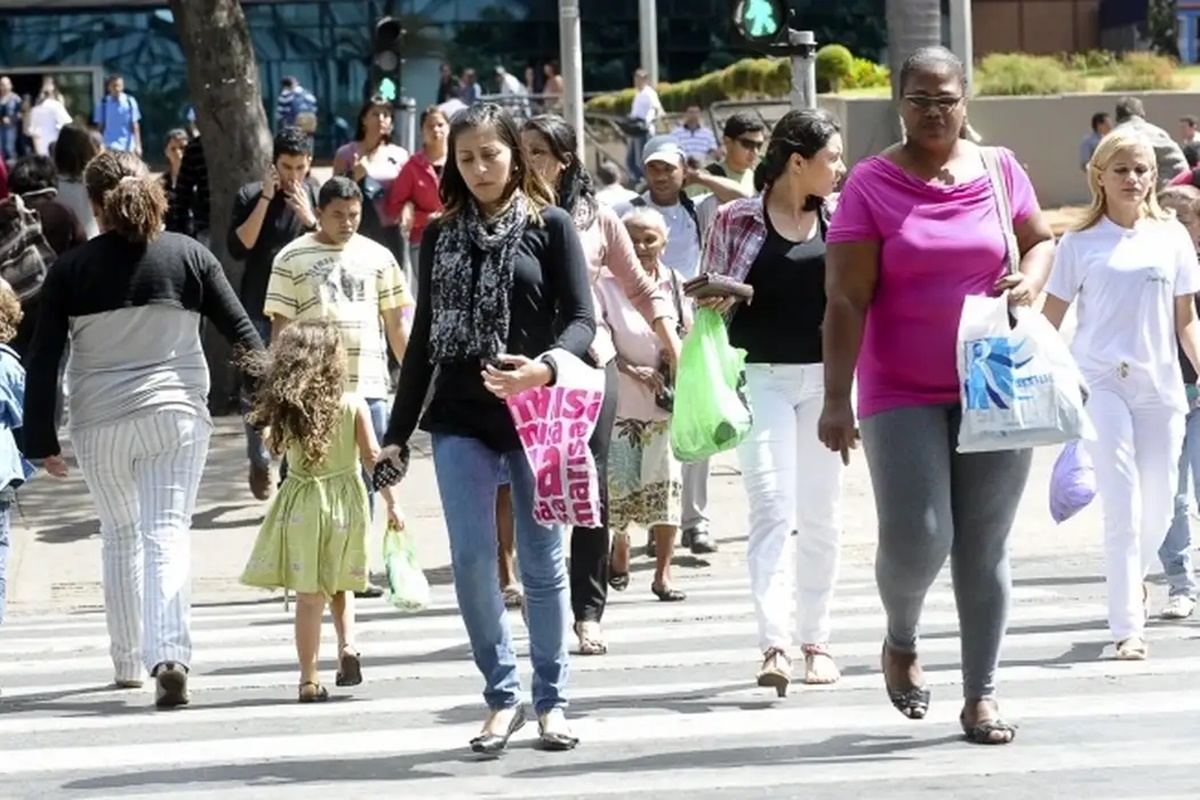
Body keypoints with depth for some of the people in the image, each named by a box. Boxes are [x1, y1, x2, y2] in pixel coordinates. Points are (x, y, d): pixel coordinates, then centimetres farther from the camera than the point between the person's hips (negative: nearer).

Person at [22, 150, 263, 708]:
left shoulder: (71, 269, -2)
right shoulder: (188, 256, 0)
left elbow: (42, 360, -2)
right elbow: (241, 332, 3)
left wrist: (41, 439, 4)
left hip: (100, 423, 0)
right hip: (176, 415, 0)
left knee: (119, 536, 18)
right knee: (168, 534, -4)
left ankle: (129, 662, 24)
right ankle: (170, 655, -22)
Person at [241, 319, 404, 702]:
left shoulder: (285, 410, -6)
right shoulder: (354, 407, -8)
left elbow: (273, 445, 10)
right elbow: (373, 457, -7)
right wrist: (391, 501, -1)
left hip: (301, 506, 0)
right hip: (345, 502, 0)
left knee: (309, 596, 4)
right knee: (339, 586, 20)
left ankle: (310, 678, 4)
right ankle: (347, 644, -2)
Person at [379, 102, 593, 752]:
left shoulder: (549, 225, 0)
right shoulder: (440, 236, 10)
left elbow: (581, 318, -5)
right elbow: (424, 337, 13)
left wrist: (544, 367, -26)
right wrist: (397, 430, 11)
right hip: (460, 419, 2)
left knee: (541, 562, 5)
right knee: (471, 559, -5)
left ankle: (550, 700, 16)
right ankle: (502, 696, 8)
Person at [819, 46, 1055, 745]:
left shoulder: (1000, 171, 4)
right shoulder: (870, 185, -5)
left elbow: (1042, 240, 20)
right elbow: (846, 300, -8)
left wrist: (1030, 281, -4)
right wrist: (837, 400, -14)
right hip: (903, 396, -2)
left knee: (985, 548, 4)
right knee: (916, 539, -11)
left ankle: (982, 693, 14)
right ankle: (902, 640, 21)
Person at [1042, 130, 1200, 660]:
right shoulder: (1080, 243, 3)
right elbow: (1050, 319, 5)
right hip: (1101, 383, -3)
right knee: (1122, 505, -11)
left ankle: (1129, 577, 37)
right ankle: (1128, 628, -9)